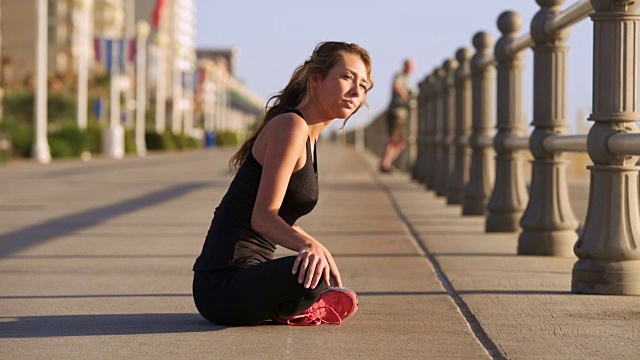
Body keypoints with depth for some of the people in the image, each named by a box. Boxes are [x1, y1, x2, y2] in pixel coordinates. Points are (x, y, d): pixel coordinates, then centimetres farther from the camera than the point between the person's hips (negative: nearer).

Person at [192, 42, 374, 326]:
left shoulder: (308, 135, 15)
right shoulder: (290, 126, -15)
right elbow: (263, 215, -26)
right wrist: (310, 245, -43)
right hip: (222, 284, -11)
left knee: (342, 300, 31)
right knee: (313, 274, -39)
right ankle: (286, 311, -10)